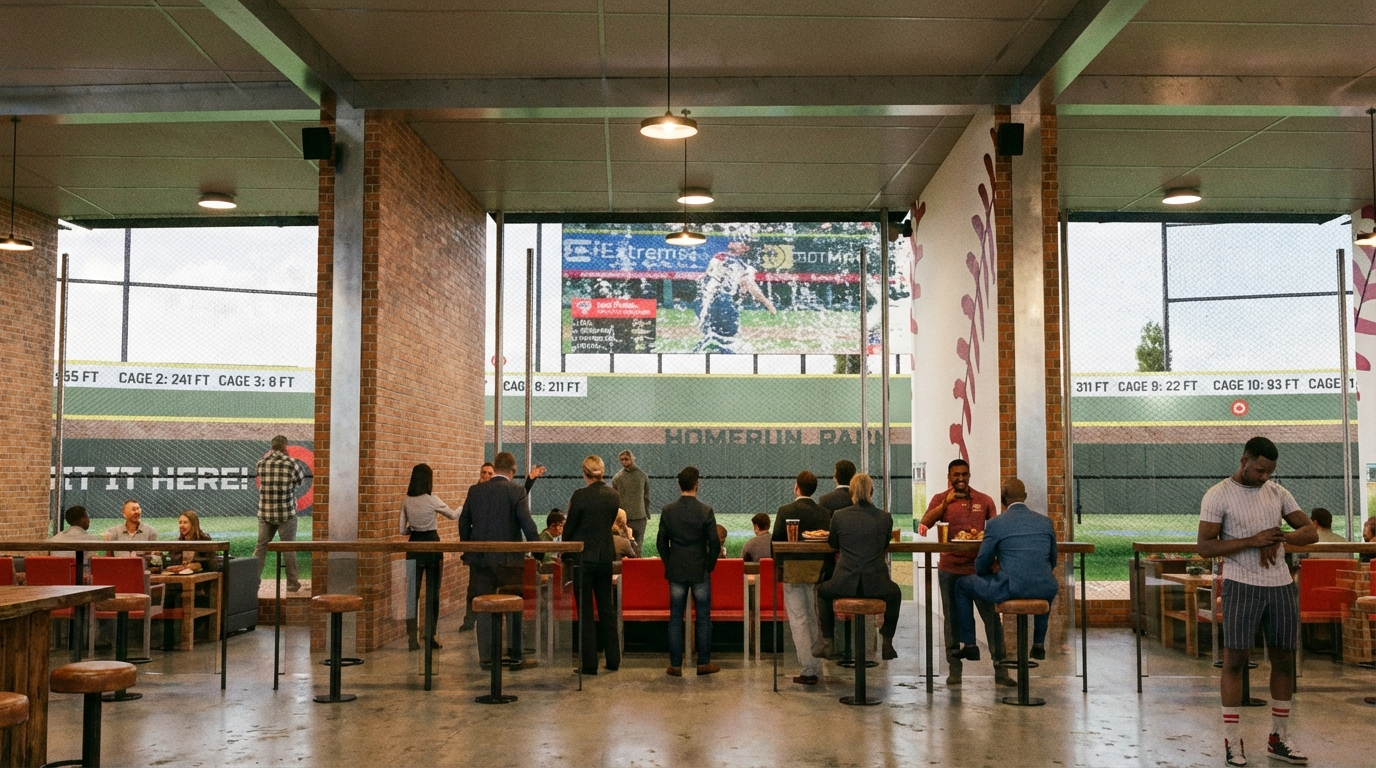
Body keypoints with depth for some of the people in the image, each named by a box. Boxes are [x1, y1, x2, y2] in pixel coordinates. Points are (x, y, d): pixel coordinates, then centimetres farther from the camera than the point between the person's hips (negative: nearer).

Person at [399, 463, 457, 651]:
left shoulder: (406, 501, 1)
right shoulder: (432, 500, -11)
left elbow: (402, 530, 5)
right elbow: (453, 516, 4)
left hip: (414, 546, 4)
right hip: (432, 545, -4)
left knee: (412, 592, 6)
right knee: (432, 592, 5)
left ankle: (412, 638, 2)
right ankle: (430, 637, 8)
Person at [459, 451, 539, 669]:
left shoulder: (475, 490, 5)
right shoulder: (516, 491, -8)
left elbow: (463, 523, 10)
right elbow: (527, 523, -14)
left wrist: (469, 550, 20)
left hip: (480, 559, 4)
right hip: (508, 559, -4)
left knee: (484, 609, 9)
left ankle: (486, 657, 11)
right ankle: (515, 657, 9)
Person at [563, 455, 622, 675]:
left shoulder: (580, 496, -15)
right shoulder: (614, 495, 1)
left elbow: (569, 528, -7)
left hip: (583, 558, -5)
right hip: (606, 556, 5)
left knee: (585, 611, 3)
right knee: (606, 608, 15)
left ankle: (589, 664, 5)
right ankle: (613, 660, 19)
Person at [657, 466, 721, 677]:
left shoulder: (667, 510, -2)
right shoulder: (705, 511, -9)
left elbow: (661, 541, 3)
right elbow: (715, 543, -8)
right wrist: (710, 565, 6)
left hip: (676, 572, 2)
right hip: (700, 572, -2)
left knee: (675, 618, 6)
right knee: (703, 618, 7)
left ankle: (675, 665, 8)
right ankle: (704, 663, 11)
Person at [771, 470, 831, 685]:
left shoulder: (785, 511, -9)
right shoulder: (824, 513, 2)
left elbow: (776, 541, -8)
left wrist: (779, 564, 8)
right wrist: (823, 566, 12)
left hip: (793, 570, -4)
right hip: (817, 571, 4)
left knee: (798, 619, 0)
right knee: (813, 618, 16)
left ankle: (808, 671, -4)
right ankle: (815, 667, 21)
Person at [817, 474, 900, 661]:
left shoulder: (839, 516, -4)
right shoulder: (885, 517, -1)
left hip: (844, 585, -1)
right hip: (876, 585, 1)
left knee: (822, 591, 33)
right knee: (895, 593, 36)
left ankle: (828, 643, 30)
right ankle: (887, 643, 31)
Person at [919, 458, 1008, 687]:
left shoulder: (984, 501, 7)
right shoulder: (940, 499, 5)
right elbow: (925, 524, -10)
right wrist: (946, 503, -19)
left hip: (979, 567, 0)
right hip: (950, 569, 0)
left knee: (992, 618, -2)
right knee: (952, 619, 5)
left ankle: (1000, 670, 5)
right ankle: (954, 669, 14)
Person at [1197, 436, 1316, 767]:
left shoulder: (1278, 493, 9)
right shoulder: (1218, 495, -6)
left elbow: (1310, 532, 9)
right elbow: (1204, 546, -11)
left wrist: (1281, 538, -13)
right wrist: (1253, 541, -21)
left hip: (1282, 586, 5)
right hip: (1241, 586, -5)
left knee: (1284, 659, 9)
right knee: (1235, 659, -4)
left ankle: (1278, 738, 21)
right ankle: (1233, 742, 3)